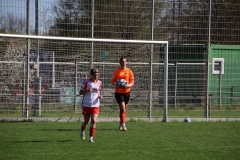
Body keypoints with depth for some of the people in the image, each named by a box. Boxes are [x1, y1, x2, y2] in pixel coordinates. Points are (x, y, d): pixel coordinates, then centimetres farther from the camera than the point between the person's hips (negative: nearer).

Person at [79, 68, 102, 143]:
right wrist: (87, 91, -22)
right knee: (86, 121, 10)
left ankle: (91, 138, -7)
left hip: (95, 105, 2)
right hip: (86, 105, -2)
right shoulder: (86, 82, -7)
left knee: (94, 121, -12)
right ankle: (82, 131, 42)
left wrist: (100, 96, -1)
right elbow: (80, 92, -4)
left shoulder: (99, 83, 3)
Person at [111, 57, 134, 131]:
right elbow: (113, 81, 6)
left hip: (126, 91, 2)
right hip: (118, 92, -2)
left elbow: (132, 81, 4)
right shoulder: (116, 71, 3)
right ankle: (123, 125, -12)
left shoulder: (129, 71, 4)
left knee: (124, 109, 10)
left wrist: (129, 85, -17)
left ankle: (121, 124, 25)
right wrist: (116, 84, -17)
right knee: (122, 109, -13)